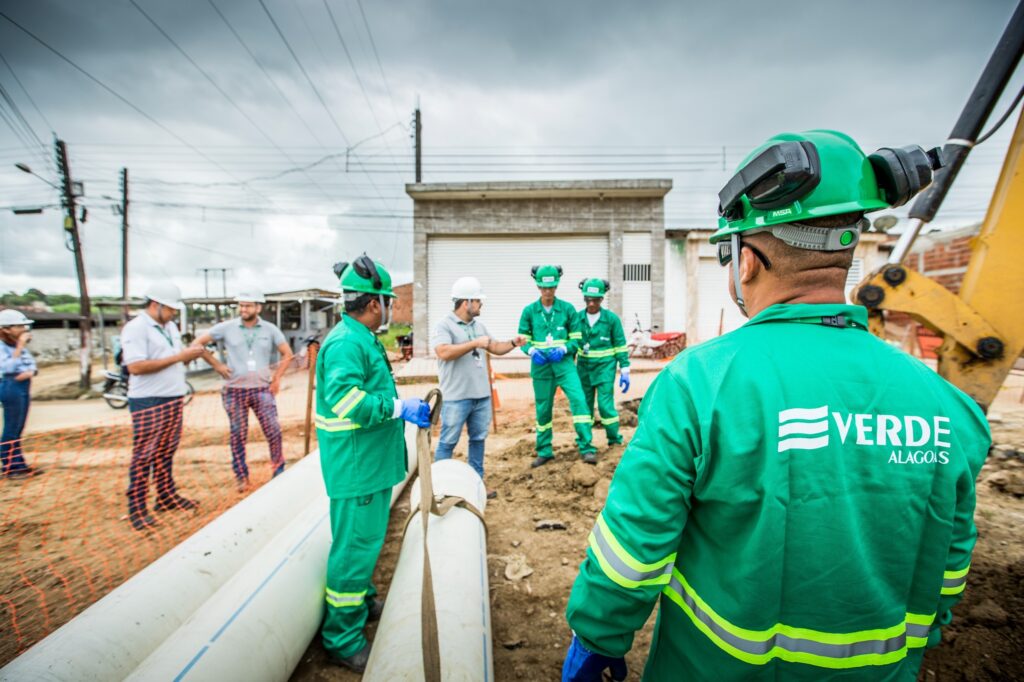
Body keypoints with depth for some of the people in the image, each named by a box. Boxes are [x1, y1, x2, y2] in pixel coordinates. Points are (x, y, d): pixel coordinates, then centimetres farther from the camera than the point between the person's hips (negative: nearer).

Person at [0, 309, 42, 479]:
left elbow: (32, 364, 13)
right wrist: (19, 347, -23)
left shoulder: (20, 345, 12)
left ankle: (19, 464, 21)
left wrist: (30, 372, -9)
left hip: (24, 386, 8)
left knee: (18, 430, 14)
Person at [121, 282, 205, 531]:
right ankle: (136, 509, 10)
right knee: (144, 456, 0)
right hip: (148, 403, -7)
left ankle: (167, 497, 25)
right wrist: (178, 356, -21)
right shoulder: (135, 328, -12)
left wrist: (190, 356, -1)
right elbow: (136, 366, -22)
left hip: (173, 399, 8)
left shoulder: (170, 327, 13)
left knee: (166, 452, 15)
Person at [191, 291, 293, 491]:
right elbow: (197, 344, 5)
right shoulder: (226, 327, 0)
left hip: (262, 389, 0)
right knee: (238, 435, 8)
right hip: (234, 391, 0)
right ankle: (241, 476, 22)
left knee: (273, 430, -2)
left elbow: (287, 354, 8)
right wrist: (216, 364, -2)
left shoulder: (270, 329, 2)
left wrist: (277, 378, 1)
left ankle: (279, 468, 20)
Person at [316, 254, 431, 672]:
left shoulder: (362, 339, 12)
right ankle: (343, 640, 21)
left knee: (366, 539, 25)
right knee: (355, 544, 3)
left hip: (370, 461, 11)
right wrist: (400, 407, -28)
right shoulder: (346, 343, -22)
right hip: (356, 465, -11)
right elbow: (346, 400, -32)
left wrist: (403, 407, 16)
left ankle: (363, 602, 46)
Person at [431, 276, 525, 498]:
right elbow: (444, 352, -25)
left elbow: (495, 348, 19)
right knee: (448, 442, 4)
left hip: (481, 395, 7)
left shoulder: (478, 325, 12)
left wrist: (512, 343, 1)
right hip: (456, 398, -7)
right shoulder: (444, 325, -10)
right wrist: (475, 343, -23)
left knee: (478, 439, 16)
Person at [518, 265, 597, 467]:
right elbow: (523, 339, 5)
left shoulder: (567, 308, 0)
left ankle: (587, 448, -8)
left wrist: (563, 349, -16)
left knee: (578, 399, -18)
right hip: (540, 365, 1)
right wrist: (532, 351, -15)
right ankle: (544, 451, 26)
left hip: (564, 363, -1)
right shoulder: (529, 311, 1)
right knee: (542, 408, 10)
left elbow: (576, 338, 2)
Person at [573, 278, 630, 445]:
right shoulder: (578, 317, -1)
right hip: (583, 367, 3)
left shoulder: (612, 318, -8)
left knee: (605, 404, -6)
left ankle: (615, 441, 14)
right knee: (584, 404, 9)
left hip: (605, 366, -3)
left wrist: (624, 372, -5)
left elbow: (621, 346, -4)